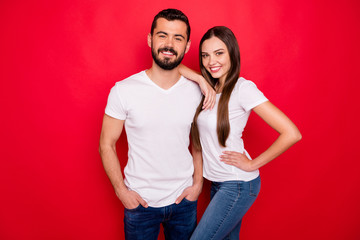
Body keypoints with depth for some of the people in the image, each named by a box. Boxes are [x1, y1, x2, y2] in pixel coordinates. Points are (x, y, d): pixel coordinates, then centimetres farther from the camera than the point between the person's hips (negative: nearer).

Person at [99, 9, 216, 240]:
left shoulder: (197, 90, -5)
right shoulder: (123, 90, -13)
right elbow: (107, 145, -5)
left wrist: (198, 182, 1)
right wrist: (121, 190, -8)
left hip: (184, 199, 2)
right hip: (139, 201, -2)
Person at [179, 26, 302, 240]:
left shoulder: (242, 88, -19)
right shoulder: (211, 86, 3)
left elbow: (292, 133, -24)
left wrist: (252, 164, -16)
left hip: (238, 185, -7)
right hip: (218, 182, 7)